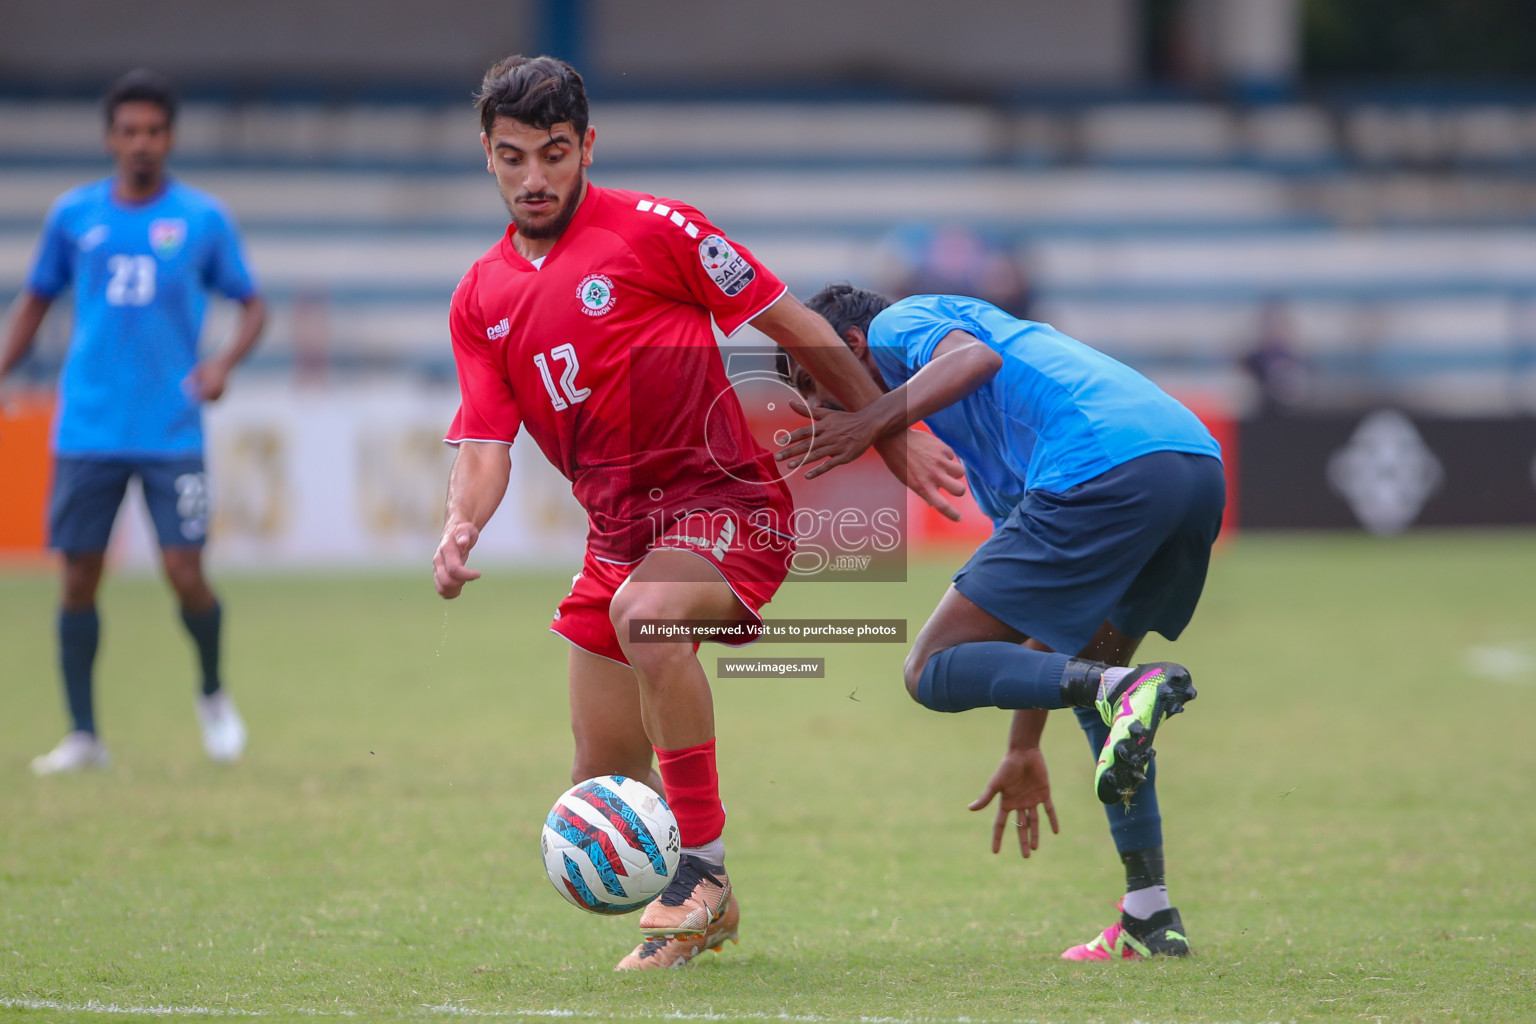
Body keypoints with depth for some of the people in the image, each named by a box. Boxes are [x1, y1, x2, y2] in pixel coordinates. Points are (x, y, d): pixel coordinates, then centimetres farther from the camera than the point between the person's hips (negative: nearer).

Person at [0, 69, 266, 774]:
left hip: (172, 431, -2)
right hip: (88, 429, 2)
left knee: (184, 572, -9)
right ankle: (82, 736, 9)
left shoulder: (203, 219, 2)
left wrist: (225, 361, -10)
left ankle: (214, 696, 19)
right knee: (79, 577, 0)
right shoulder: (74, 215, 6)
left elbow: (251, 304, 9)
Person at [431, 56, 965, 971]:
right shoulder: (481, 300, 8)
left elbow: (798, 329, -3)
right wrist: (461, 527, -20)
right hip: (620, 532, 6)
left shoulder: (650, 230, -7)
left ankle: (705, 868, -27)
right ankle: (704, 911, 32)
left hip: (729, 501, -6)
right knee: (605, 783, 3)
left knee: (644, 612, -37)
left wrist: (896, 441, -3)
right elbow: (485, 444, 3)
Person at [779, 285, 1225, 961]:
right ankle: (1151, 916, 18)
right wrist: (1025, 749, 44)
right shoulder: (984, 454, 40)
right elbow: (1047, 605, 40)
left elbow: (974, 357, -7)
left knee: (935, 672, 0)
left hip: (1105, 467, -9)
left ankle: (1125, 691, -25)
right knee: (1084, 673, 28)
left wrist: (871, 424, -15)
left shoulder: (898, 324, 19)